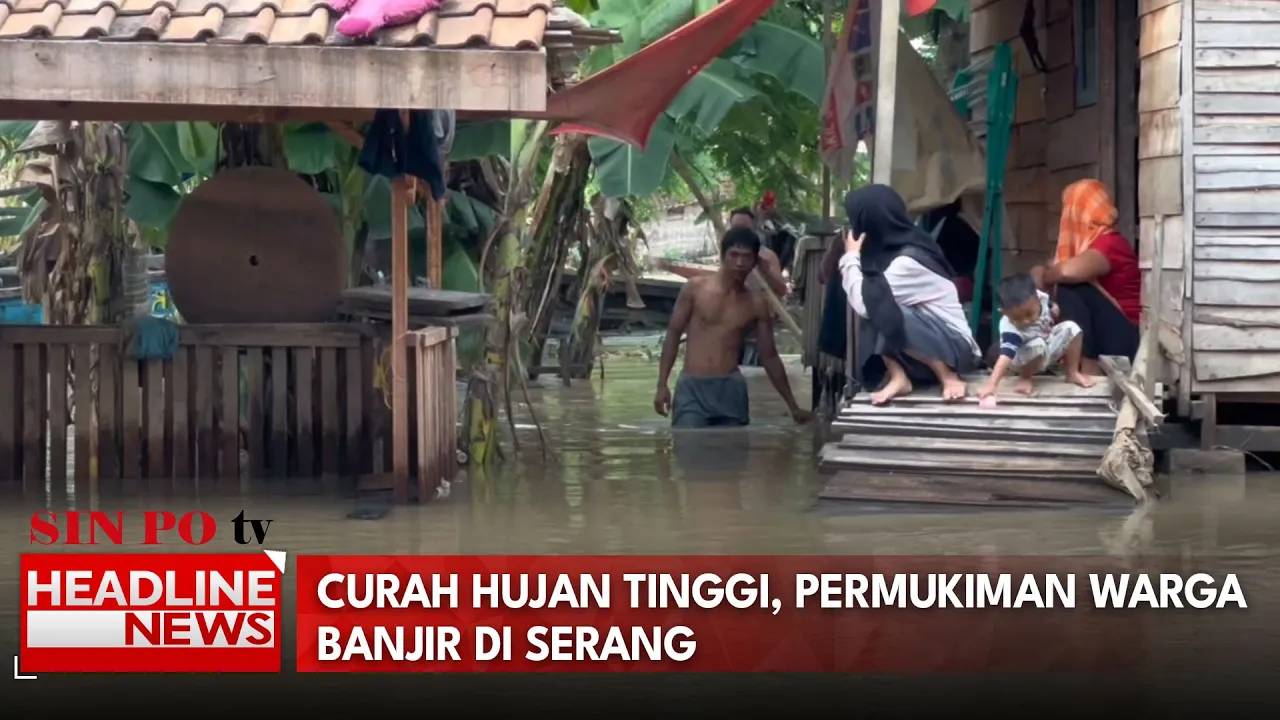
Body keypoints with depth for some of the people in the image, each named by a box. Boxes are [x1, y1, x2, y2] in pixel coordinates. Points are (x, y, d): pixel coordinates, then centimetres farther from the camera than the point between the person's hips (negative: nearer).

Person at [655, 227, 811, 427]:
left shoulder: (756, 304, 7)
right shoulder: (695, 288, 0)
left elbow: (769, 356, 14)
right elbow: (673, 334, 5)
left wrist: (792, 405, 15)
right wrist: (662, 385, -2)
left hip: (731, 390, 2)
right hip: (692, 387, -2)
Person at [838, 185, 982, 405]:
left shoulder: (908, 261, -24)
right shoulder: (890, 249, 3)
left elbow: (863, 304, -31)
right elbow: (866, 305, 1)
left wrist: (851, 257, -18)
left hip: (956, 348, -8)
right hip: (928, 345, 8)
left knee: (881, 310, -30)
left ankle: (949, 377, -14)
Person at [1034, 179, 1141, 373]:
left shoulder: (1109, 243, -17)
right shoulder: (1093, 241, 11)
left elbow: (1068, 272, -35)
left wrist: (1044, 277, -15)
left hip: (1128, 340, -9)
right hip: (1103, 337, 9)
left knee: (1071, 289, -22)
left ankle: (1088, 372, -26)